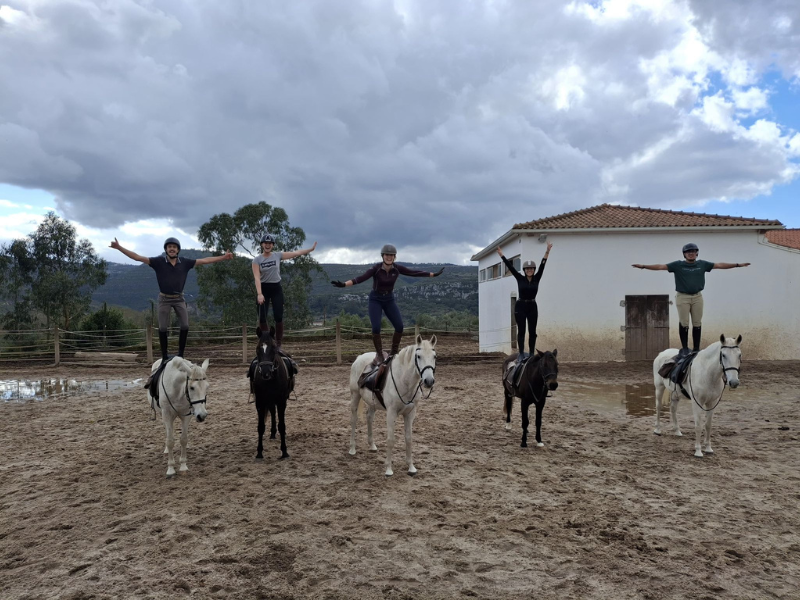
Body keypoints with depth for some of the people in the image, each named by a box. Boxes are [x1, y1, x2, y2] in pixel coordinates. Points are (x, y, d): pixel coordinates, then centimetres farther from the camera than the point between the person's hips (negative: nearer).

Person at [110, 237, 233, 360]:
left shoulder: (185, 263, -6)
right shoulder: (159, 262, -11)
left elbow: (204, 260, -2)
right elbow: (138, 257, -14)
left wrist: (223, 257, -2)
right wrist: (119, 247, -21)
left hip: (179, 299, 2)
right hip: (164, 299, -1)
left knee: (185, 326, -4)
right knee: (163, 328, 2)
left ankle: (180, 355, 11)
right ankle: (164, 357, 13)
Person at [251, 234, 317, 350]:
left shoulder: (277, 255, 1)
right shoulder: (257, 260, -4)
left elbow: (295, 253, 0)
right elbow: (257, 277, -14)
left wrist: (311, 249, -5)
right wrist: (259, 294, -25)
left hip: (276, 288, 1)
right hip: (263, 288, -1)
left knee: (278, 317, -6)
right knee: (262, 318, -4)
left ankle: (278, 345, 6)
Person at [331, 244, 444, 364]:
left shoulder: (397, 269, -9)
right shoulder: (376, 268, -19)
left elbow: (414, 273, -4)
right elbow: (361, 278, -29)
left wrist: (433, 274, -3)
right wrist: (344, 284, -43)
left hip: (389, 299, 3)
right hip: (375, 300, -3)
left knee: (399, 326, -8)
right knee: (376, 328, -16)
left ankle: (394, 352, 12)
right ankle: (379, 354, 5)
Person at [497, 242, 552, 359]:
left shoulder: (537, 279, 2)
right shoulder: (520, 278, -2)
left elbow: (542, 265, -6)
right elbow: (510, 266, -7)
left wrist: (547, 251, -15)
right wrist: (501, 254, -11)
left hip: (532, 307, 2)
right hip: (520, 306, -2)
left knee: (532, 332, 5)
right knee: (521, 331, 0)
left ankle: (531, 354, 13)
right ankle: (521, 354, 5)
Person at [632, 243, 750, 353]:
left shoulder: (702, 264, 7)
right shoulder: (678, 265, -2)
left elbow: (720, 265, 9)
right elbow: (661, 267, -9)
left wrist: (738, 264, 6)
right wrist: (643, 266, -20)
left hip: (697, 297, 3)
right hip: (682, 297, -3)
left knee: (697, 323, 5)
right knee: (684, 323, -1)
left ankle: (696, 348, 14)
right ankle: (684, 348, 9)